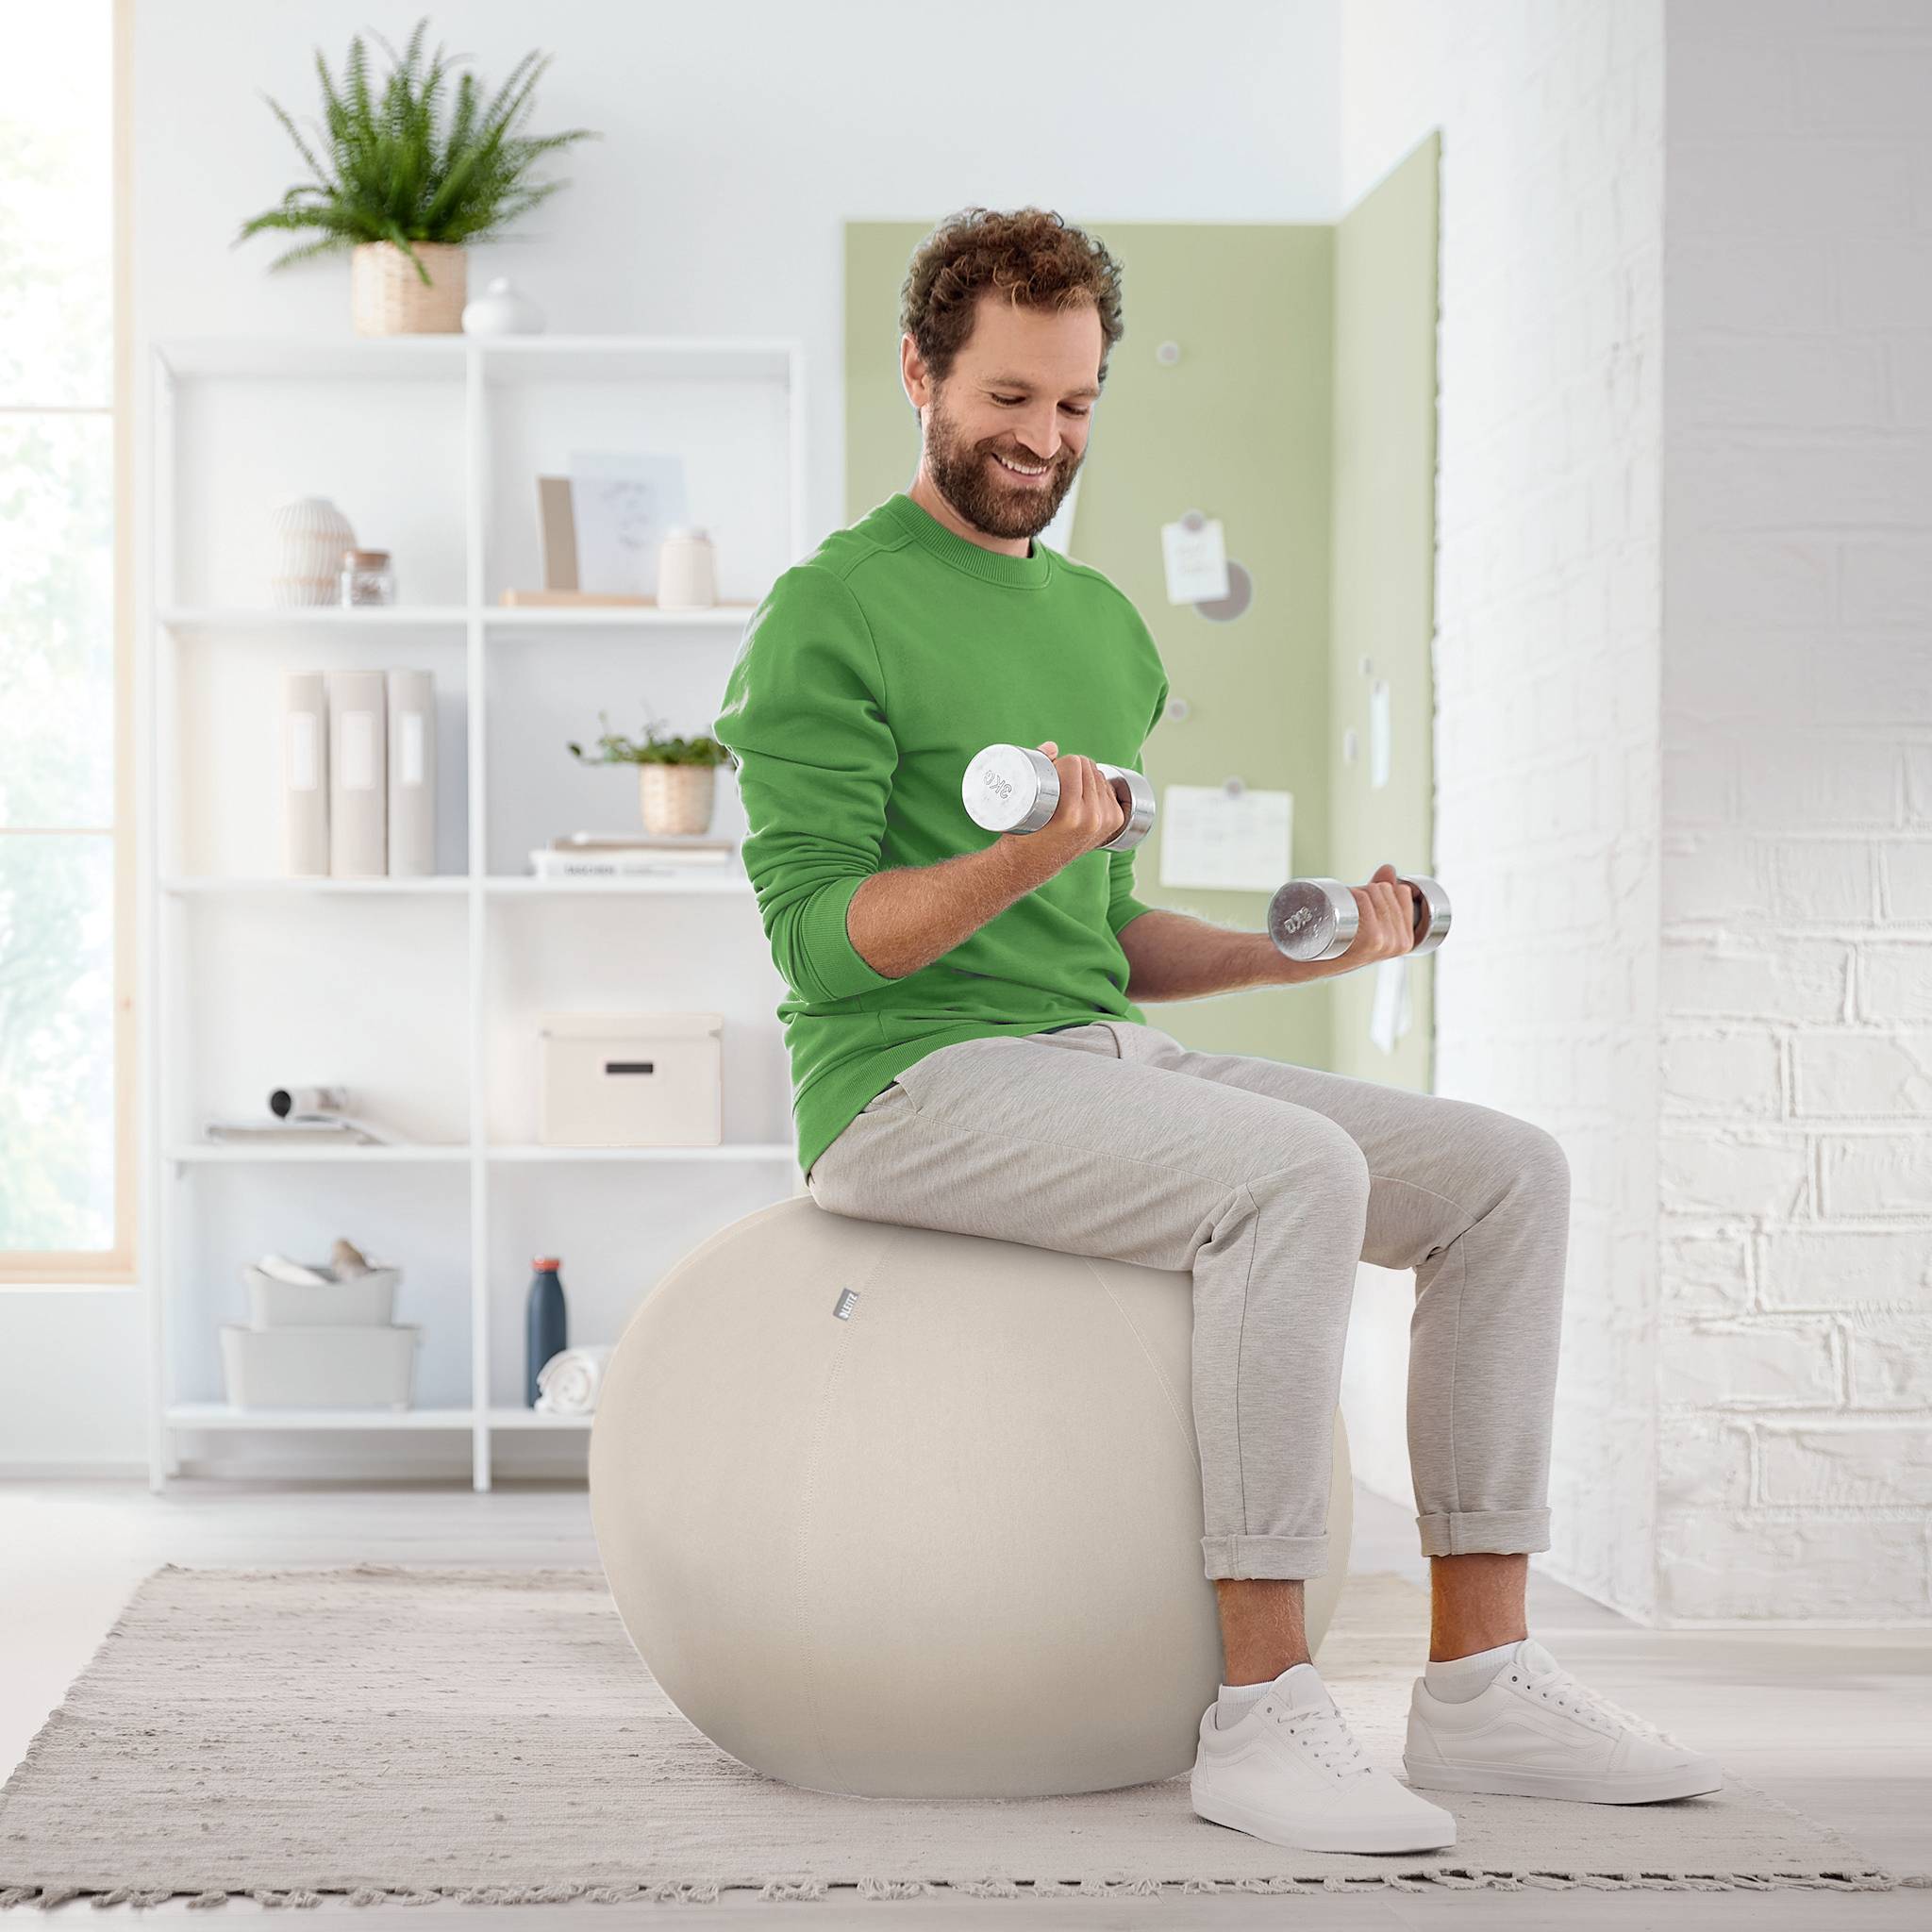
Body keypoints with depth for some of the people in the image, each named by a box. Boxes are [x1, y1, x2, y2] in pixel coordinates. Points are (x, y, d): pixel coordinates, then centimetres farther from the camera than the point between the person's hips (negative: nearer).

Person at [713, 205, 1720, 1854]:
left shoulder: (1102, 627, 21)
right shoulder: (831, 617, -5)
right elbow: (820, 936, -12)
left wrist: (1301, 950, 8)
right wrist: (1020, 858, -28)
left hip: (1110, 1052, 8)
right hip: (918, 1085, -8)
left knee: (1508, 1173, -6)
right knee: (1300, 1177, -32)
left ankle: (1482, 1683, -5)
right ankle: (1266, 1713, -26)